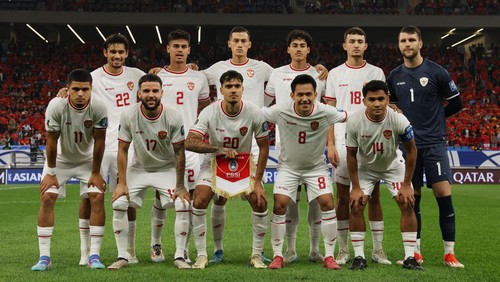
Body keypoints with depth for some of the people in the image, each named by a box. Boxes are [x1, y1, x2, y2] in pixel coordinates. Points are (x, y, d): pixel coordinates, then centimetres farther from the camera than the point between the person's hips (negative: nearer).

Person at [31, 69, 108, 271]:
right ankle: (44, 257, -4)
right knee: (47, 198, -11)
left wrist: (95, 173, -10)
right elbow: (51, 142, -19)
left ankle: (94, 256, -6)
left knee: (97, 197, -13)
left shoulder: (98, 108, -27)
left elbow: (99, 142, -17)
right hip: (60, 159, 0)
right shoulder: (56, 106, -29)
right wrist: (51, 173, -13)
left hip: (87, 159, 1)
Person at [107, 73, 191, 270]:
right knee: (118, 204, -13)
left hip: (167, 169, -1)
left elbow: (179, 152, -15)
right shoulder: (128, 116, -19)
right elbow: (122, 150, -11)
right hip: (139, 169, 1)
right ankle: (122, 257, 0)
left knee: (183, 205, -19)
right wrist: (122, 183, -14)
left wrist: (180, 186, -15)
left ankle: (179, 256, -3)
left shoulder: (173, 117, -21)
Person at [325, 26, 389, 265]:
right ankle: (343, 250, 11)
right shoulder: (335, 74, 8)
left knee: (374, 195, 2)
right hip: (343, 141, 0)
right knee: (343, 196, 3)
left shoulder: (376, 73, 7)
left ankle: (378, 250, 10)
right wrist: (330, 145, -3)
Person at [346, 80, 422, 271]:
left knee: (407, 204, -11)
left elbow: (411, 150, -15)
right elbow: (351, 155, -13)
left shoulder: (399, 120, -30)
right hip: (365, 167, 0)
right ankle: (359, 256, -1)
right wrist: (356, 187, -13)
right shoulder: (354, 122, -27)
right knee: (356, 205, -11)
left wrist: (406, 184, -13)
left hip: (393, 165, 0)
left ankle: (410, 257, -1)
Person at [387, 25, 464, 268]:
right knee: (412, 199, 6)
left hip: (434, 143, -3)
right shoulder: (394, 76, 8)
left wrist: (434, 117, 7)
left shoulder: (436, 72, -3)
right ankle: (416, 253, 15)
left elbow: (456, 103, 4)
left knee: (443, 195, -7)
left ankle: (449, 253, 1)